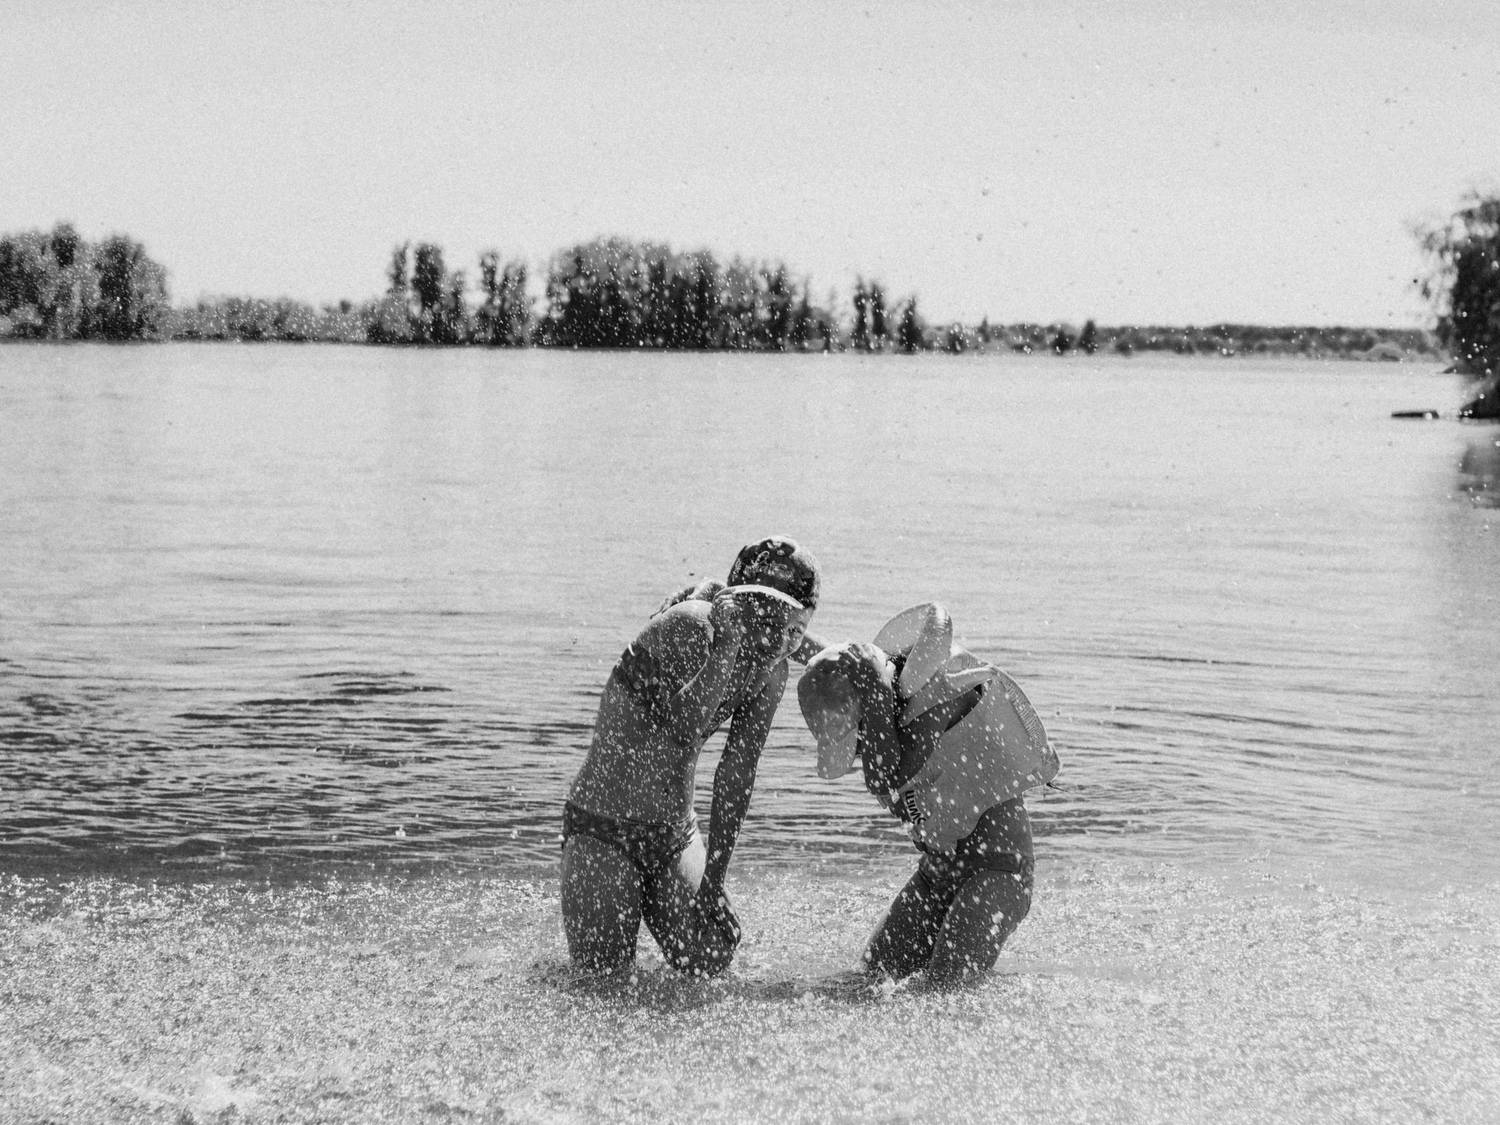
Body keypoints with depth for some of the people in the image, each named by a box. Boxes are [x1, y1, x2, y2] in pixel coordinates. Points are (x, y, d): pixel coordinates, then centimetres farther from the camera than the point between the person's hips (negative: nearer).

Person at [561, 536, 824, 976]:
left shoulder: (770, 674, -4)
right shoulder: (687, 625, -24)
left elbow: (736, 778, -2)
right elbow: (686, 727, -38)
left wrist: (714, 880, -5)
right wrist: (730, 636, -39)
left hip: (674, 829, 6)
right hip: (603, 825, -6)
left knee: (709, 961, -7)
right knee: (604, 974, -11)